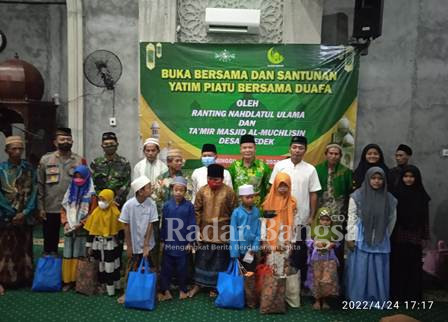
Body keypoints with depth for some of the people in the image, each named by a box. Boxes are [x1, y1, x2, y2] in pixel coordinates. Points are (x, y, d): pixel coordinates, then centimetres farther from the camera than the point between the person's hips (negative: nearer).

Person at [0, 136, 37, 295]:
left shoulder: (29, 168, 5)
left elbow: (34, 191, 2)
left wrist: (24, 213, -8)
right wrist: (13, 214, -10)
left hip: (25, 217, 2)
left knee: (25, 249, 9)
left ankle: (25, 278, 20)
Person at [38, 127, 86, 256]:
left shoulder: (80, 161, 1)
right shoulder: (46, 160, 2)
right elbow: (40, 185, 2)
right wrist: (41, 207, -2)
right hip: (51, 209, 0)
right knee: (50, 240, 13)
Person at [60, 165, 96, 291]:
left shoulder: (91, 194, -4)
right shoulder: (70, 191, 11)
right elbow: (63, 210, 13)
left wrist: (81, 224, -12)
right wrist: (65, 222, 0)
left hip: (82, 230, -4)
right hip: (69, 229, 4)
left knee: (79, 256, -2)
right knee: (67, 255, 6)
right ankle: (68, 280, 13)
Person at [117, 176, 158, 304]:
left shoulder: (151, 203, -13)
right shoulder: (128, 205, -16)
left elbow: (150, 225, -9)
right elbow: (126, 227, -8)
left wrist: (146, 246, -11)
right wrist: (129, 246, -4)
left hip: (147, 244, 1)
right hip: (134, 244, -1)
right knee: (131, 270, 12)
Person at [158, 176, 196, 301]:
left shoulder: (189, 206, -6)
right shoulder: (167, 205, -2)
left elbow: (192, 225, -4)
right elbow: (163, 224, 2)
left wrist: (190, 242, -5)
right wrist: (162, 240, 2)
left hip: (183, 242, -1)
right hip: (169, 242, 1)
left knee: (182, 268, 11)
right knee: (166, 267, 9)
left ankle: (183, 289, 27)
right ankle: (165, 290, 20)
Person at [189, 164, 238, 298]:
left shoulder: (229, 192, -10)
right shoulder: (202, 191, -5)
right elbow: (197, 211, 0)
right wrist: (197, 229, -3)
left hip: (222, 234, -1)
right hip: (205, 232, 2)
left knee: (219, 262, 12)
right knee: (202, 259, 14)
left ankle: (215, 287, 29)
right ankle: (198, 284, 31)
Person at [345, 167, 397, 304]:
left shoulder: (389, 199, 2)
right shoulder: (357, 196, -6)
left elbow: (391, 220, 12)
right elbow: (351, 218, -5)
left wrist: (385, 236, 15)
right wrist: (350, 238, -9)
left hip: (380, 240, 3)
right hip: (361, 239, -3)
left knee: (379, 269, 8)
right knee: (359, 269, 3)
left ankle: (377, 299, 21)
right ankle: (357, 298, 15)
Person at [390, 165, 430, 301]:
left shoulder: (422, 195, 4)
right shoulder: (396, 193, 0)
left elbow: (425, 217, 6)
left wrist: (425, 237, 2)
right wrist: (390, 233, -4)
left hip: (415, 237, 1)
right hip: (398, 236, -1)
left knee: (413, 266, 5)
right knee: (397, 266, 2)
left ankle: (412, 295, 15)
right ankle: (396, 294, 12)